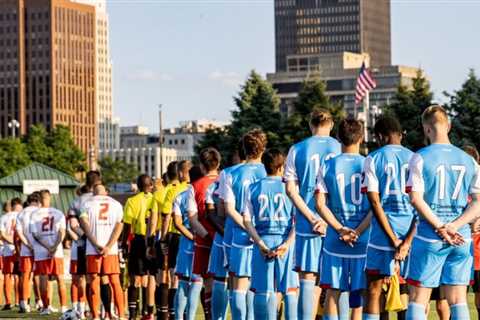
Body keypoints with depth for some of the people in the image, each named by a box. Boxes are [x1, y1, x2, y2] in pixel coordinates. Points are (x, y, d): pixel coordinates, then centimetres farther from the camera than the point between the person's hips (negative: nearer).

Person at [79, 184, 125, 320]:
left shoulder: (87, 204, 6)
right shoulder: (116, 204, 11)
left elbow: (84, 224, -7)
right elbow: (118, 226, 0)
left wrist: (96, 244, -10)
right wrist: (109, 247, -7)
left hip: (92, 249, -1)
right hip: (111, 250, 1)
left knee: (94, 283, 3)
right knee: (115, 282, 7)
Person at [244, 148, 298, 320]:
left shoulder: (253, 188, 7)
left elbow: (247, 220, 0)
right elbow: (298, 220, -6)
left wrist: (260, 244, -5)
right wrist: (287, 244, -10)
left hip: (263, 241, 1)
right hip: (285, 240, -1)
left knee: (263, 291, 4)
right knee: (291, 290, 3)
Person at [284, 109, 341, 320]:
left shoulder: (297, 150, 4)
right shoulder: (340, 148, 2)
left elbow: (291, 190, -1)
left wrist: (312, 218, -5)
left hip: (307, 224, 0)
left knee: (308, 280, 1)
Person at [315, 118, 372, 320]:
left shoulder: (328, 166, 1)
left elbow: (320, 204, -4)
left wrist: (340, 229, -6)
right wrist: (358, 232, -7)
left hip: (334, 240, 1)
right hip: (363, 239, -1)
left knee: (332, 292, 7)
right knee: (359, 295, 6)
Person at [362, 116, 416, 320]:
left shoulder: (374, 159, -1)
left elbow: (375, 202, -7)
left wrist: (394, 240, -6)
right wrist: (408, 241, -4)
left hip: (383, 234, -3)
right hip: (411, 234, 3)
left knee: (374, 290, 4)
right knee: (406, 292, 8)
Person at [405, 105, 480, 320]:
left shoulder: (420, 158, -5)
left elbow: (416, 199, -13)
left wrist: (441, 228, -12)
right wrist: (453, 227, -8)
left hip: (429, 236, -4)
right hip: (462, 239, 4)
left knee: (417, 298, 2)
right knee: (458, 300, 7)